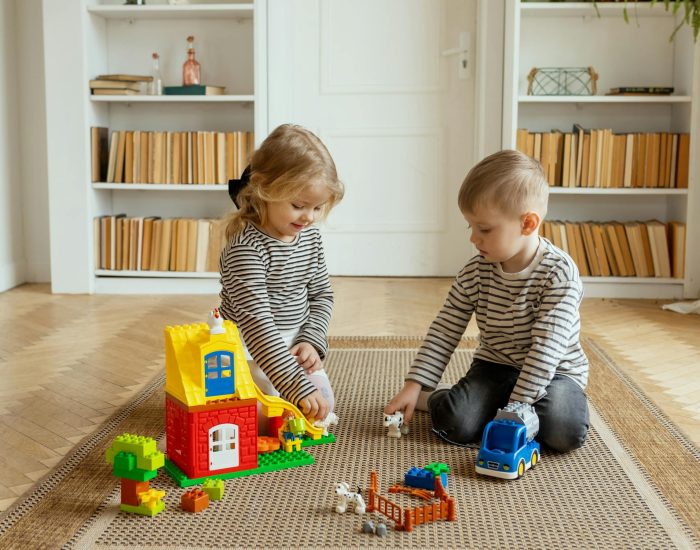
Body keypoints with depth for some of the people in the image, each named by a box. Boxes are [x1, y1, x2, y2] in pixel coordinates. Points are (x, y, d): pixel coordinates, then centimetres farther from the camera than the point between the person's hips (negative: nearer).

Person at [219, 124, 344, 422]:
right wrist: (299, 386, -39)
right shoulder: (246, 247, -27)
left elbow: (322, 294, 10)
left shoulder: (311, 237, -3)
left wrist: (312, 341, -9)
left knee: (324, 405, 1)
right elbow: (255, 322, -34)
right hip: (252, 350, -6)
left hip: (293, 346, 7)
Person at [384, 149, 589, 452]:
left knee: (564, 431, -29)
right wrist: (415, 385, -10)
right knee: (455, 423, -24)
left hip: (554, 370, -1)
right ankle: (434, 399, 10)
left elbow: (547, 345, -24)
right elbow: (445, 329, -4)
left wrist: (517, 405, -27)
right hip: (494, 366, 2)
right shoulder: (475, 272, -8)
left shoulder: (559, 273, -21)